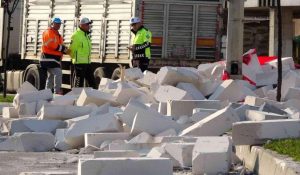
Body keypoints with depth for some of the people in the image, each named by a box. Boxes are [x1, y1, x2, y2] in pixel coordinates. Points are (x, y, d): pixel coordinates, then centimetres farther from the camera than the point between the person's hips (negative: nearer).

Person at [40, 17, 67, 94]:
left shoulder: (57, 34, 22)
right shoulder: (48, 33, -10)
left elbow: (58, 46, 21)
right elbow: (52, 45, -20)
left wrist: (64, 49, -2)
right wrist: (62, 48, -13)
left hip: (55, 59, 11)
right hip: (49, 58, -11)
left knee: (51, 76, 15)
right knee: (58, 74, -20)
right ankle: (57, 92, -22)